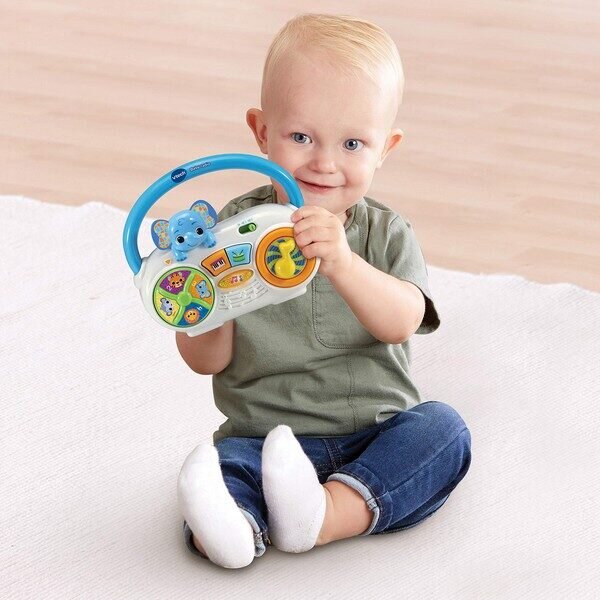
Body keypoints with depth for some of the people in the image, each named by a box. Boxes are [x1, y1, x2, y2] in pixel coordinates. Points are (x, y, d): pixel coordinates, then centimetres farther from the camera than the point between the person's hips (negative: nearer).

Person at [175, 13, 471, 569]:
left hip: (377, 432, 1)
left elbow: (402, 323, -18)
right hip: (261, 433, -1)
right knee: (219, 463, -28)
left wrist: (342, 263, -37)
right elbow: (208, 360, -1)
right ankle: (235, 526, -60)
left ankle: (329, 513, -39)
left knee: (442, 429, -24)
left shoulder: (387, 234, 2)